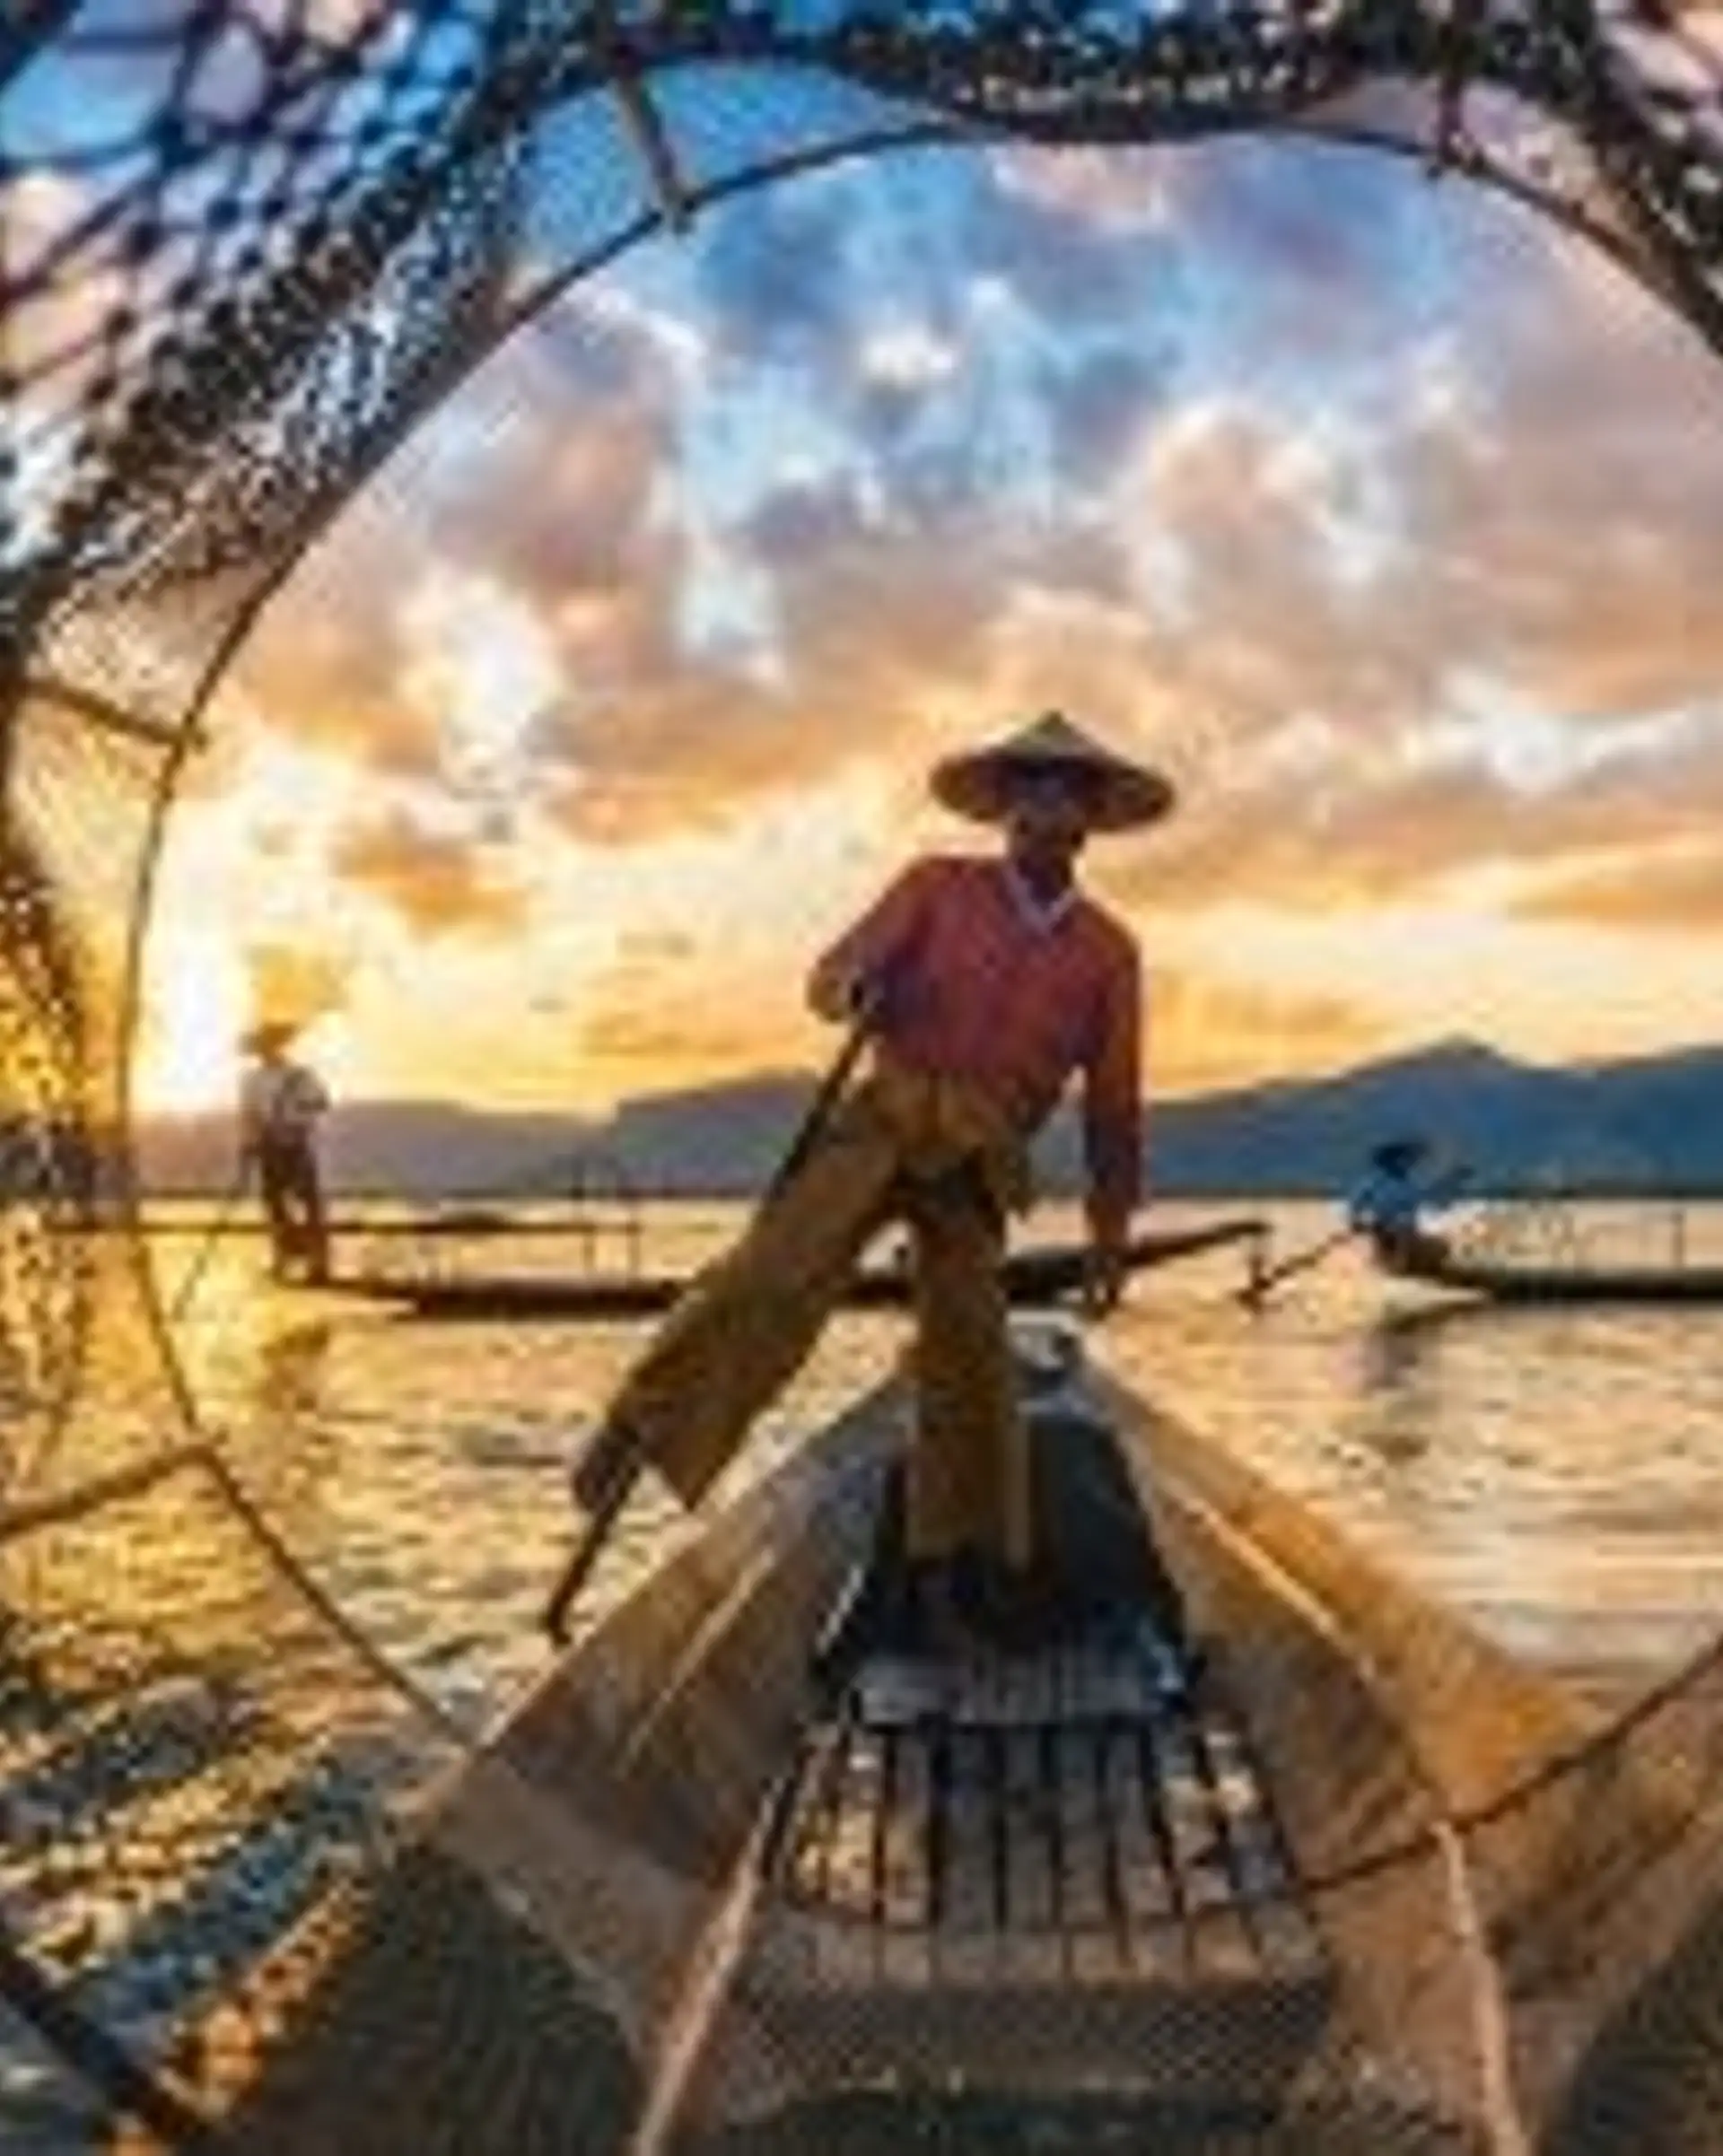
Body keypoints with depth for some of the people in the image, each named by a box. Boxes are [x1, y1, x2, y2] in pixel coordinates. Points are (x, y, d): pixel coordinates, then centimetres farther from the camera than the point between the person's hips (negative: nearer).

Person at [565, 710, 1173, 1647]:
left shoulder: (1109, 952, 13)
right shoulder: (939, 886, 9)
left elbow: (1113, 1108, 16)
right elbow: (834, 969, 3)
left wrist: (1110, 1234, 15)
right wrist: (851, 989, -22)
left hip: (979, 1162, 2)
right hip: (886, 1115, -2)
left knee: (969, 1352, -1)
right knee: (773, 1275, -22)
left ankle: (962, 1566, 13)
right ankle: (636, 1436, -21)